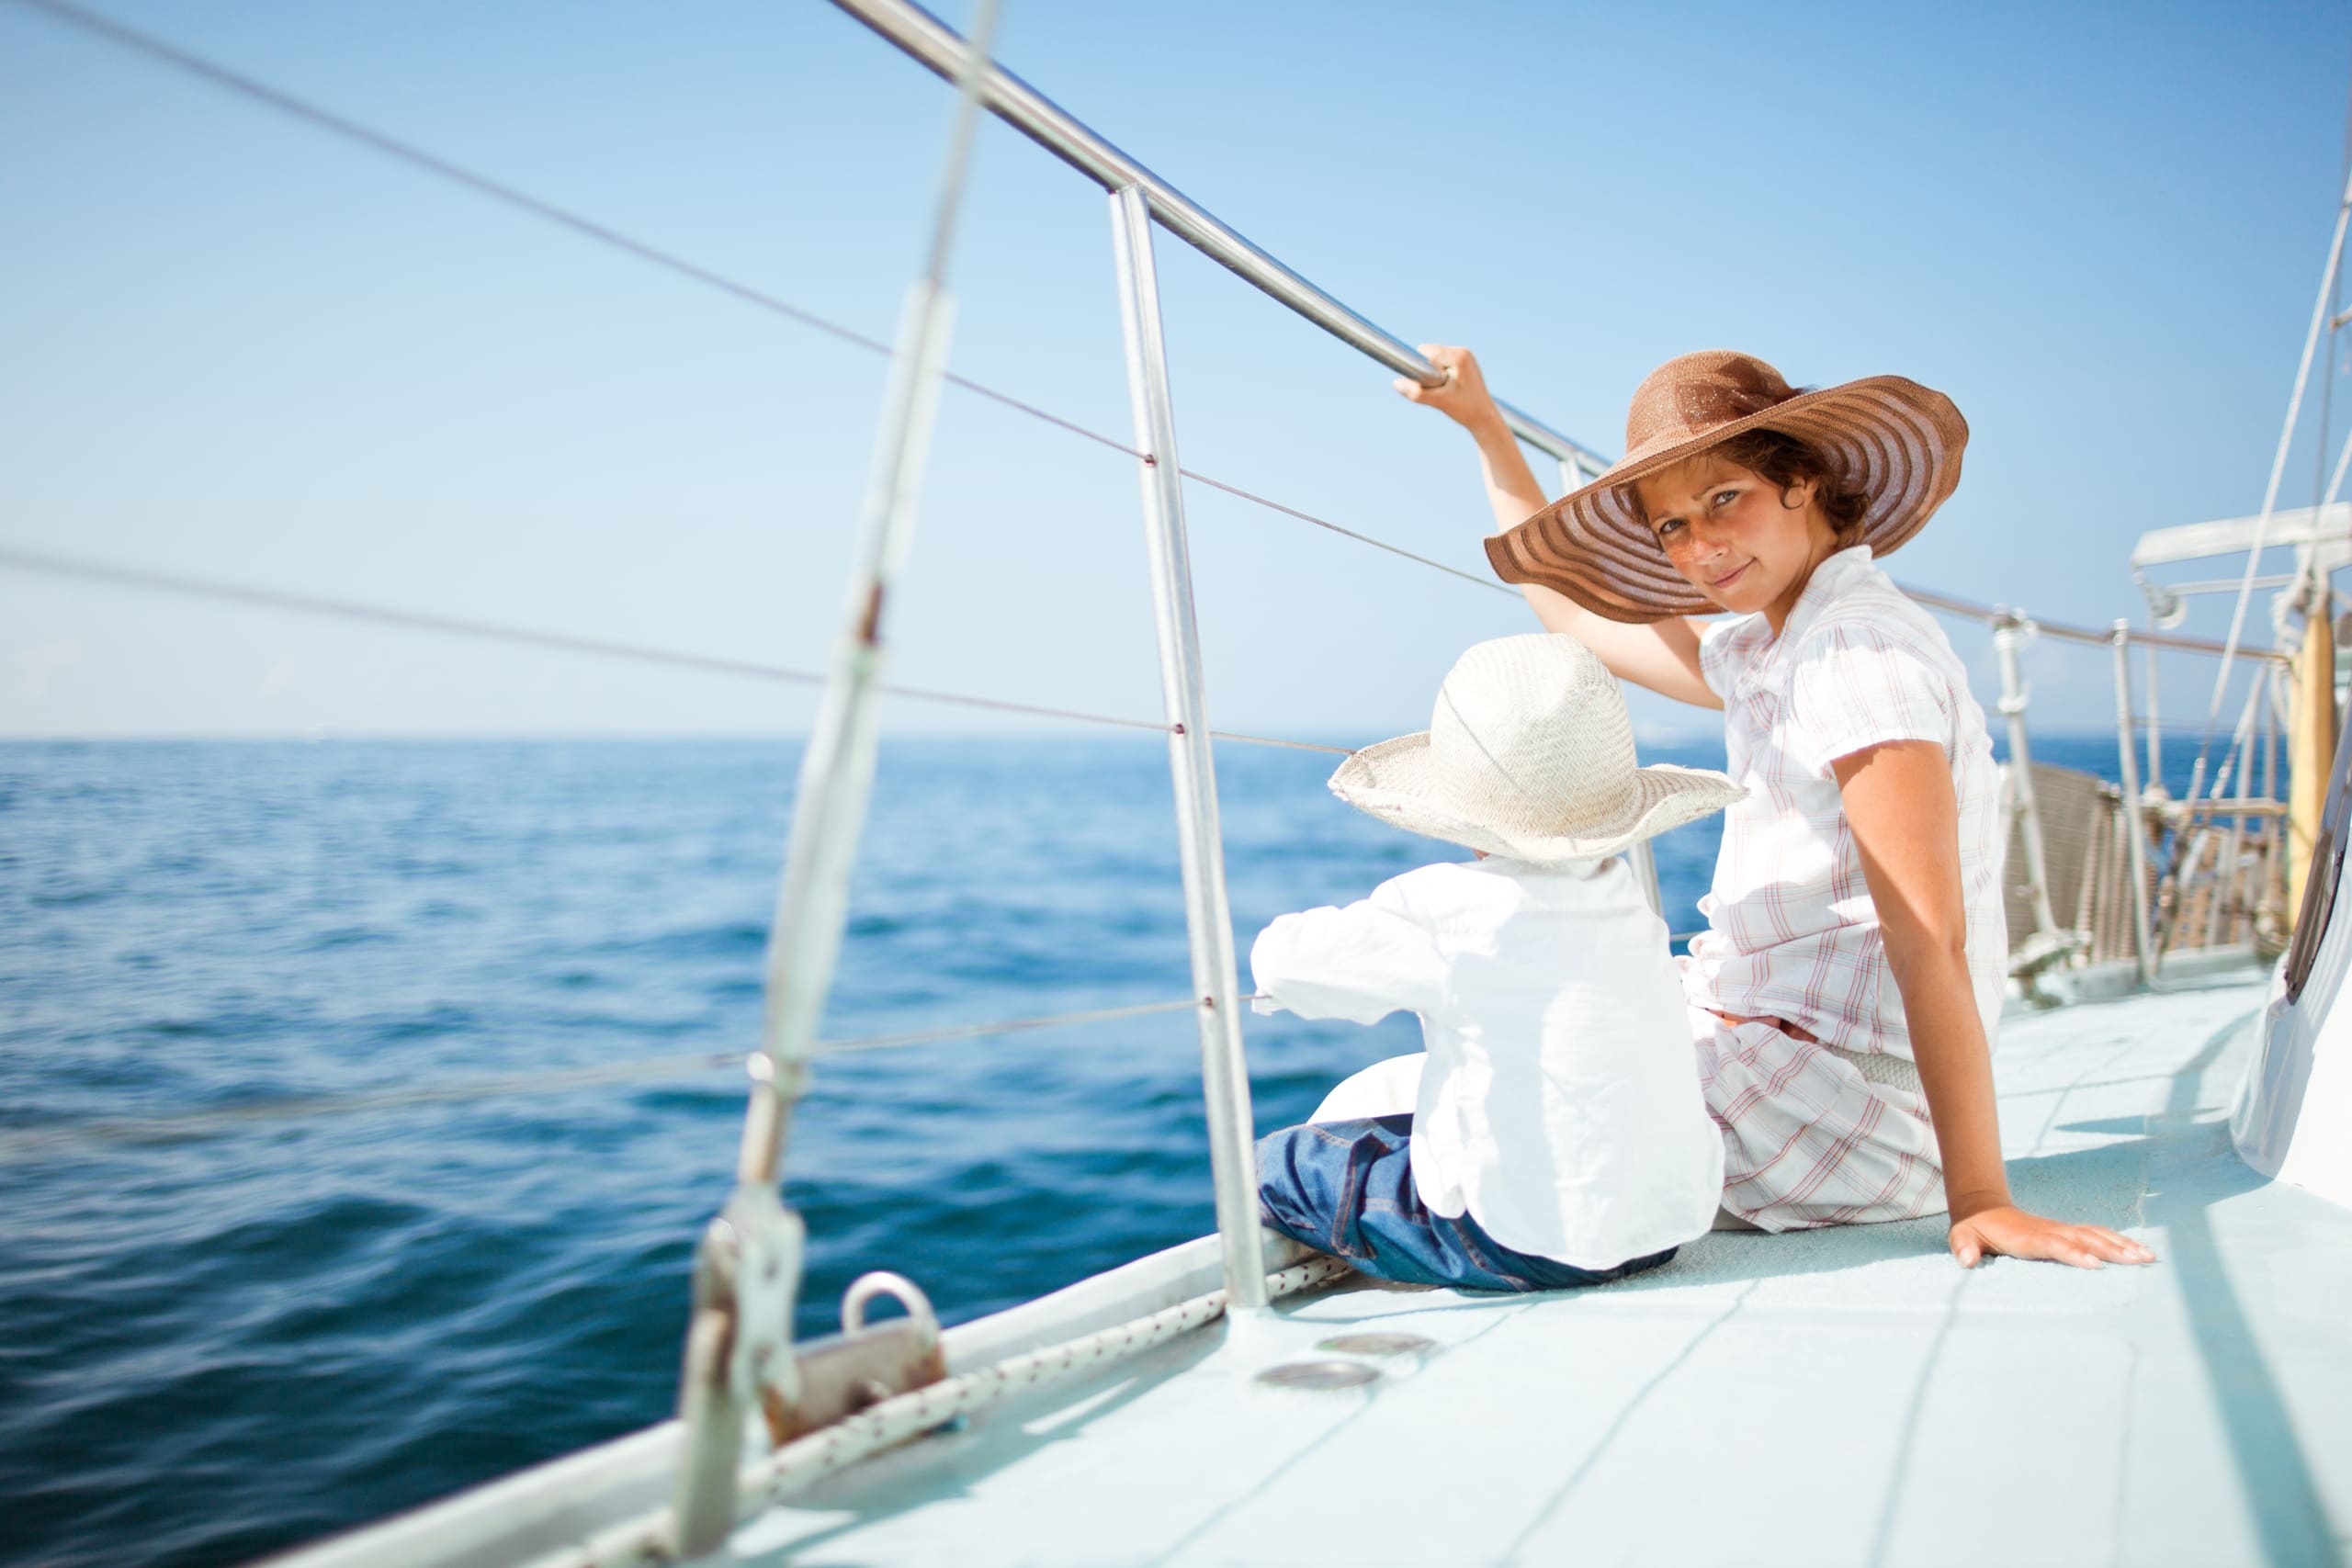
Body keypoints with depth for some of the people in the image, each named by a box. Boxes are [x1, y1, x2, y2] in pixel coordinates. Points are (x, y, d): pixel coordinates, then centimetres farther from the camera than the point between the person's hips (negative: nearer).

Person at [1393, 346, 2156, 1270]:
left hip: (1849, 1107, -9)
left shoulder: (1861, 651, -18)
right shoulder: (1755, 656, 10)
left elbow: (1931, 943, -24)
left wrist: (1979, 1198, -25)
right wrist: (1484, 426, 25)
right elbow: (1573, 615, 24)